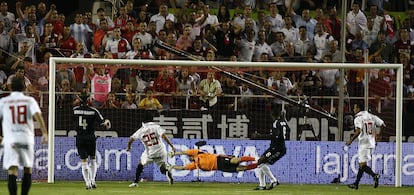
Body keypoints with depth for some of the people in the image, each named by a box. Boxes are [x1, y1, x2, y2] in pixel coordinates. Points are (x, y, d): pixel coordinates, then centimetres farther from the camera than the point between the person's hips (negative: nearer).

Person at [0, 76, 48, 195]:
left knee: (12, 172, -8)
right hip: (27, 139, 1)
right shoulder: (30, 100, 5)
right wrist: (44, 133, -17)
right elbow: (38, 115, -11)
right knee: (28, 169, 17)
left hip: (10, 140, -1)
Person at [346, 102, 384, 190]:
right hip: (371, 143, 8)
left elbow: (358, 131, -23)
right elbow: (383, 125, 9)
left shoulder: (358, 118, -9)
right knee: (362, 164, 14)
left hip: (364, 144, -8)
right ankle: (356, 184, 19)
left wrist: (351, 140, -14)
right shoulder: (371, 116, 11)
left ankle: (374, 175, -31)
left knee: (362, 164, -10)